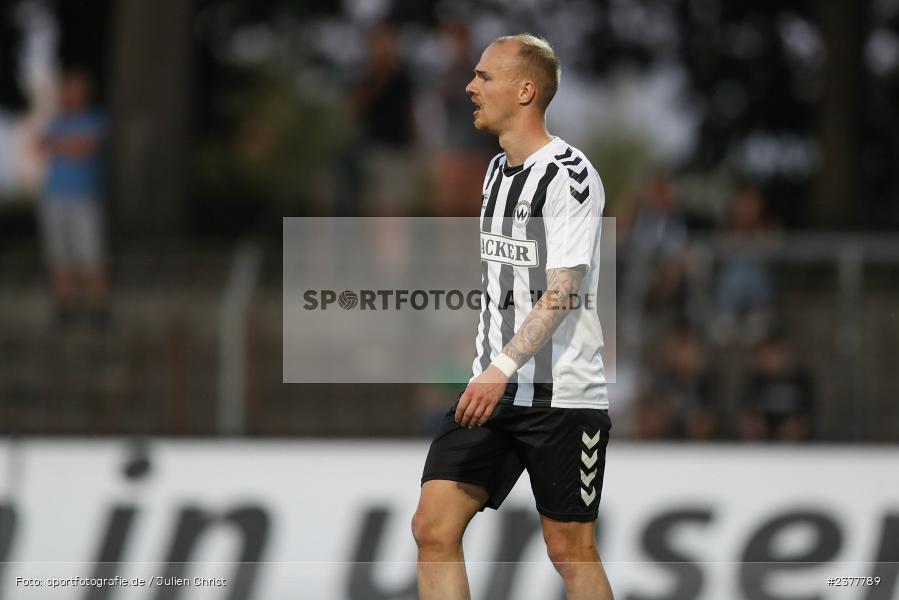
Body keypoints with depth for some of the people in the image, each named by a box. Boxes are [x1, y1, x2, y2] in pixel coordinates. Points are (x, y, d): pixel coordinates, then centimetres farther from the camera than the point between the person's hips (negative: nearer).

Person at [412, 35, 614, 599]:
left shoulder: (569, 174, -13)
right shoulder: (499, 169, 14)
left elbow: (562, 293, -20)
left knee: (571, 550, 0)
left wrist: (504, 369, -28)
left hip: (562, 398, -7)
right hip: (492, 388, 7)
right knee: (434, 527, -6)